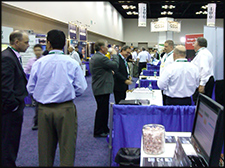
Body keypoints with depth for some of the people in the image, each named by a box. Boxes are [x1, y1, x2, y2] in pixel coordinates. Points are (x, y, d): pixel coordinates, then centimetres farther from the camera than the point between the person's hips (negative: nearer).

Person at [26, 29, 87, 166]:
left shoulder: (39, 63, -4)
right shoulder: (72, 63, -8)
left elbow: (31, 88, 1)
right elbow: (81, 88, -6)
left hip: (44, 109, 2)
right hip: (66, 109, -2)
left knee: (45, 147, 16)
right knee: (67, 146, 9)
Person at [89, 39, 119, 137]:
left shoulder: (94, 57, 13)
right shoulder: (101, 58, -21)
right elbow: (115, 65, -20)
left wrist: (109, 72, 15)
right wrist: (114, 55, -6)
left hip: (98, 88, 11)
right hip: (102, 88, -11)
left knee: (103, 109, 18)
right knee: (102, 110, -1)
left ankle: (104, 129, 29)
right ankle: (98, 132, 8)